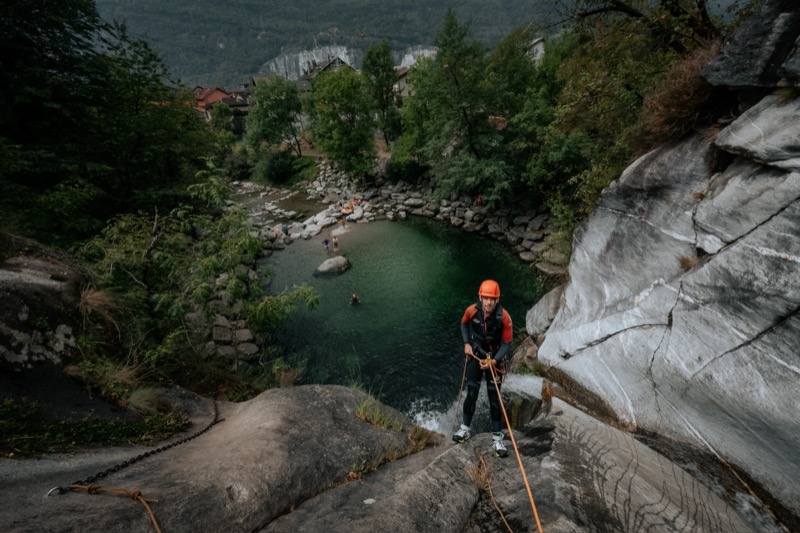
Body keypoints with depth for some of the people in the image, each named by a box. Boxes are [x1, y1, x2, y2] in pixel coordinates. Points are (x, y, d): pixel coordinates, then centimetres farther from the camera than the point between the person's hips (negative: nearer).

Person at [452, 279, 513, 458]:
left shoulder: (504, 317, -25)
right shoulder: (472, 310, -19)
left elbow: (507, 344, -14)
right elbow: (464, 324, 5)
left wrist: (494, 361, -25)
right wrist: (466, 343, -4)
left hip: (494, 359, -1)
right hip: (475, 356, 2)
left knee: (495, 398, 2)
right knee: (471, 394, 8)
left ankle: (497, 438, 17)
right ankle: (465, 428, 27)